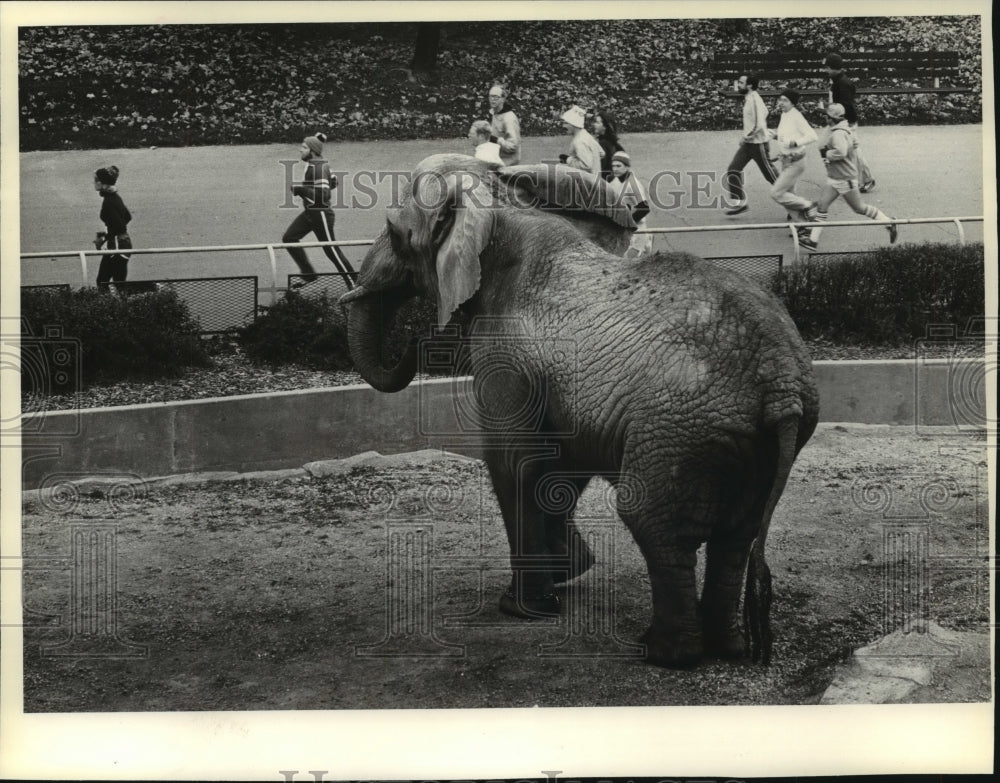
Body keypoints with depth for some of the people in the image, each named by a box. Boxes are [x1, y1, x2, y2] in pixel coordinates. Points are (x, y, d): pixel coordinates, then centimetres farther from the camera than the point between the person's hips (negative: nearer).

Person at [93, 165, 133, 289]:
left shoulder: (108, 202, -21)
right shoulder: (114, 197, 7)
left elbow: (119, 227, -25)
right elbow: (128, 217, 18)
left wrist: (104, 238, -14)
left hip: (118, 246, -10)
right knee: (102, 281, 15)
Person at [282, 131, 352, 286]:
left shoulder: (318, 168, -22)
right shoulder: (312, 164, 7)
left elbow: (322, 195, -28)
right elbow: (331, 183, 19)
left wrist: (300, 189, -22)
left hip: (320, 214, -10)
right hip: (310, 212, 10)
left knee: (332, 250, -4)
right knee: (289, 238, 6)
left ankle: (354, 285, 6)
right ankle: (308, 274, 11)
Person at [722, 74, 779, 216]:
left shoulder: (755, 100, -21)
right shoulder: (747, 99, 7)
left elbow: (759, 125, -27)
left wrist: (746, 137, -18)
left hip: (757, 143, -9)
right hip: (747, 143, 9)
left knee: (771, 175, 1)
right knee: (733, 170, 1)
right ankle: (740, 202, 5)